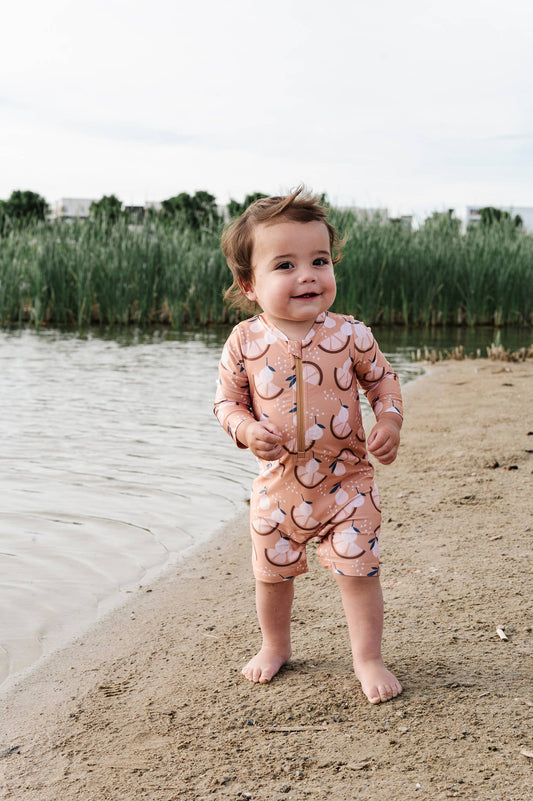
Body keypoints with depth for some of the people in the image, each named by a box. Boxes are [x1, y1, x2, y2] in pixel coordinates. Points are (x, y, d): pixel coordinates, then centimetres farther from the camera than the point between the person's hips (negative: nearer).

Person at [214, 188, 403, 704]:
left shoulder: (349, 335, -11)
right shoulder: (245, 343, -10)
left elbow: (383, 379, 4)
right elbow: (227, 400, 0)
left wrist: (389, 421, -12)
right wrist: (246, 429, -20)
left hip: (346, 482, -1)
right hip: (278, 486, 2)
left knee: (358, 570, 0)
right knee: (271, 573, 16)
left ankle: (368, 659, 21)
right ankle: (275, 646, 42)